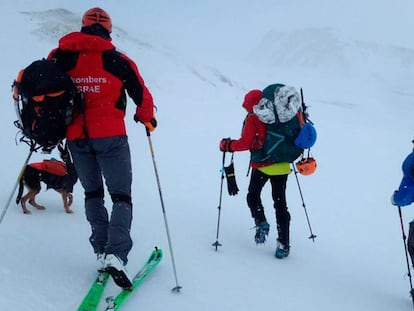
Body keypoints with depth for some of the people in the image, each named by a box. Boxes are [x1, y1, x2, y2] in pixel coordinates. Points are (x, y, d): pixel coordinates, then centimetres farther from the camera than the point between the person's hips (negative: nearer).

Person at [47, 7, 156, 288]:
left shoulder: (60, 57, 4)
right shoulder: (118, 61, -3)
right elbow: (142, 97, 1)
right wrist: (148, 119, 20)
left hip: (76, 137, 3)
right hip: (110, 136, -3)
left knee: (93, 193, 19)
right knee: (121, 195, 3)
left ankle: (101, 252, 15)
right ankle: (116, 254, -15)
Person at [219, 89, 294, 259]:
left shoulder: (252, 119, -8)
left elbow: (245, 144, -14)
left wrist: (227, 145, 1)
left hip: (262, 166, -4)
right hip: (282, 166, 4)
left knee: (253, 196, 18)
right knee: (280, 203, 9)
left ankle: (261, 223, -4)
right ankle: (283, 243, 7)